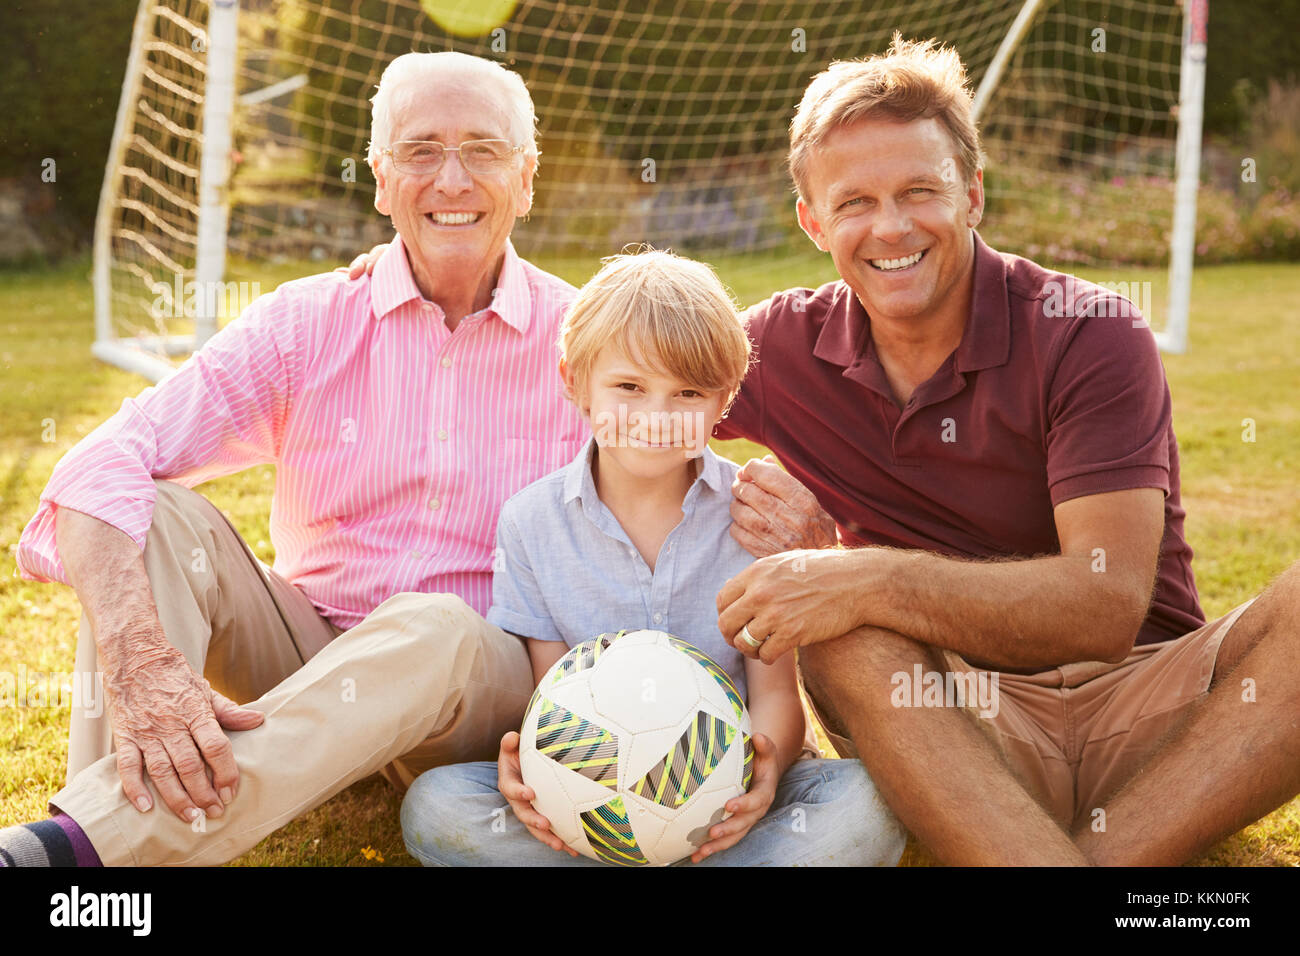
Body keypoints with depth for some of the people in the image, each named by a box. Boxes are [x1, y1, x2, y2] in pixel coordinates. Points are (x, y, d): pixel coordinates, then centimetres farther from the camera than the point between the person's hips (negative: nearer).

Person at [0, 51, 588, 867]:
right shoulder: (309, 324, -3)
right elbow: (103, 470, -16)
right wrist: (139, 661, -36)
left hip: (487, 688, -2)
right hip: (313, 647, 2)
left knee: (434, 630, -36)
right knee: (164, 513, -21)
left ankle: (76, 845, -41)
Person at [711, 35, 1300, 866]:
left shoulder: (1089, 335, -10)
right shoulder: (784, 346, 0)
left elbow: (1110, 605, -19)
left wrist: (874, 579, -32)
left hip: (1144, 702, -1)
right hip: (962, 720, 2)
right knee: (845, 641, -31)